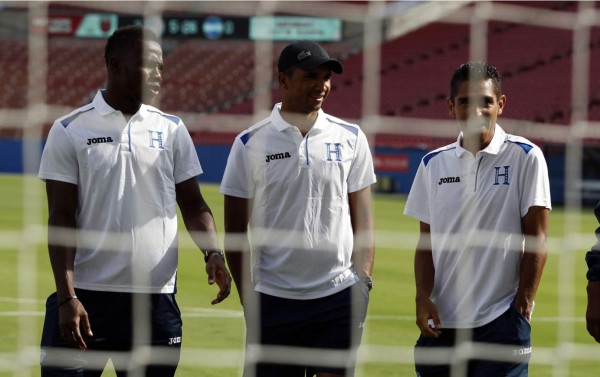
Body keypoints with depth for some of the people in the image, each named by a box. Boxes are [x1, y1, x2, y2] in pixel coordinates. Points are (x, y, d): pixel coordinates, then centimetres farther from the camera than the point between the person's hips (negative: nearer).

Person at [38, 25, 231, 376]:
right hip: (86, 297, -3)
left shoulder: (172, 130, 8)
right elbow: (61, 219, -3)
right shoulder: (70, 131, 0)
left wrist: (213, 252, -10)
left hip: (156, 300, 3)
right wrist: (67, 296, -11)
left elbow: (193, 205, 11)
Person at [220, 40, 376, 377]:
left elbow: (363, 219, 10)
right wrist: (248, 297, -1)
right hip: (274, 300, -1)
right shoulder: (250, 144, 0)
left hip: (339, 297, 1)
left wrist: (363, 279, 0)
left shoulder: (350, 138, 6)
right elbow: (236, 231, 4)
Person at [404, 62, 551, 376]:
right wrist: (423, 297, -1)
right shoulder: (433, 164, 9)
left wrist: (524, 303, -8)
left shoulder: (525, 157, -2)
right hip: (442, 321, 4)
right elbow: (426, 242, 12)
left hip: (502, 321, -4)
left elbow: (536, 239, -3)